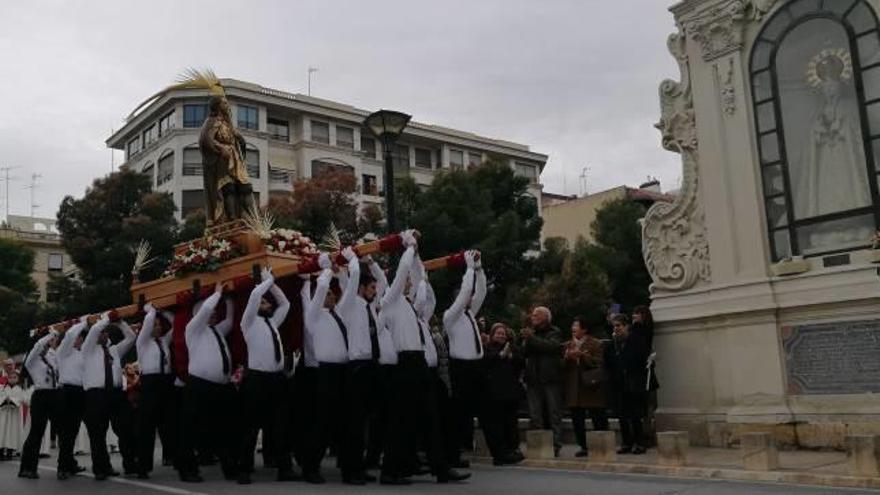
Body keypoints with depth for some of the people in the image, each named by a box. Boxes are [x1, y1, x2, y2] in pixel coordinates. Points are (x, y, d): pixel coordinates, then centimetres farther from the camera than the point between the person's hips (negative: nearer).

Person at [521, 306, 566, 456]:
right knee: (535, 417, 3)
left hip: (551, 379, -5)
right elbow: (525, 353, 7)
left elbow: (551, 346, -18)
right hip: (534, 380, 5)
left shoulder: (555, 333, 2)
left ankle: (555, 445, -1)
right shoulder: (532, 333, 17)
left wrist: (531, 338, -16)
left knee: (554, 414, -2)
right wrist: (525, 339, -9)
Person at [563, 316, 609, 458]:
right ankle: (583, 447, 14)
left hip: (591, 387, -5)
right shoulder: (568, 345, 16)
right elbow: (562, 365, 13)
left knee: (598, 420, -1)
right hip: (574, 388, 5)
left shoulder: (596, 344, 0)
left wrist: (582, 355, -16)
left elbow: (599, 363, -10)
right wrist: (568, 357, -7)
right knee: (577, 420, 5)